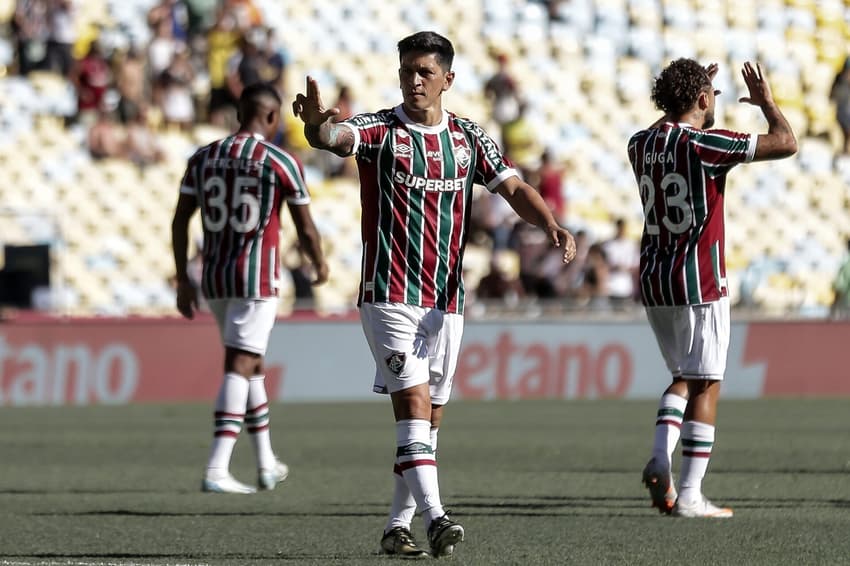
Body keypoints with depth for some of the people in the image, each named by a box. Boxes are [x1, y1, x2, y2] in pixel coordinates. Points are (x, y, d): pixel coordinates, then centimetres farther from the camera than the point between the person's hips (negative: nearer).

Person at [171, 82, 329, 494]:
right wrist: (320, 266, 19)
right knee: (240, 367, -8)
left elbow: (179, 222, 6)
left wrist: (183, 280, 13)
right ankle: (216, 471, -18)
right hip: (257, 277, -5)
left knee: (250, 365, 20)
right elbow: (305, 229, -1)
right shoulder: (280, 163, -7)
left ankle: (267, 464, 28)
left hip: (214, 277, 5)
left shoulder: (202, 158, 6)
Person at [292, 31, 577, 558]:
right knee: (414, 402, -17)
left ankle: (398, 526, 17)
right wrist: (317, 125, -48)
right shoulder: (380, 130, -4)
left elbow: (513, 187, 3)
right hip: (390, 293, -5)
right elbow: (335, 136, -23)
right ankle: (435, 518, -26)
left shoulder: (468, 137, 9)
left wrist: (550, 223, -17)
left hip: (446, 299, 5)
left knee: (430, 416, 8)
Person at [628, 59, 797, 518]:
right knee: (705, 385, 0)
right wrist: (766, 101, 3)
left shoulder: (641, 144, 6)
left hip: (653, 282, 7)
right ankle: (689, 496, -2)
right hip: (700, 283, -7)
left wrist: (688, 95, 34)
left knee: (683, 377, 20)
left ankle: (660, 458, -3)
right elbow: (785, 143, -14)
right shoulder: (703, 144, -14)